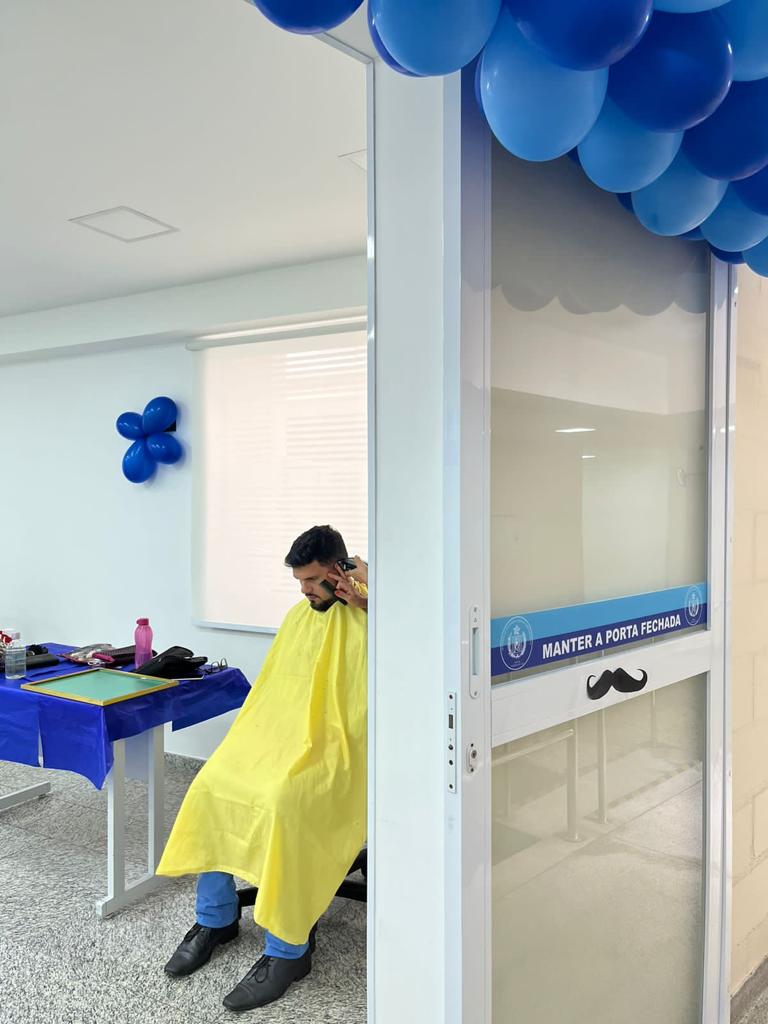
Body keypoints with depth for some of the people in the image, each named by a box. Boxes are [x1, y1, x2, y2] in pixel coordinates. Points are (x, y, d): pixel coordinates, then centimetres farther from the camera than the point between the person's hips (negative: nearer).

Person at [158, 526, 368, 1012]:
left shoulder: (368, 618, -5)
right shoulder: (299, 615, 15)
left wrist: (365, 599, -22)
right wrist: (245, 739, 9)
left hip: (335, 746, -7)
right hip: (278, 734, 7)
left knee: (281, 802, -32)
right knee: (210, 785, -12)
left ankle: (288, 949, -13)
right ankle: (216, 917, 9)